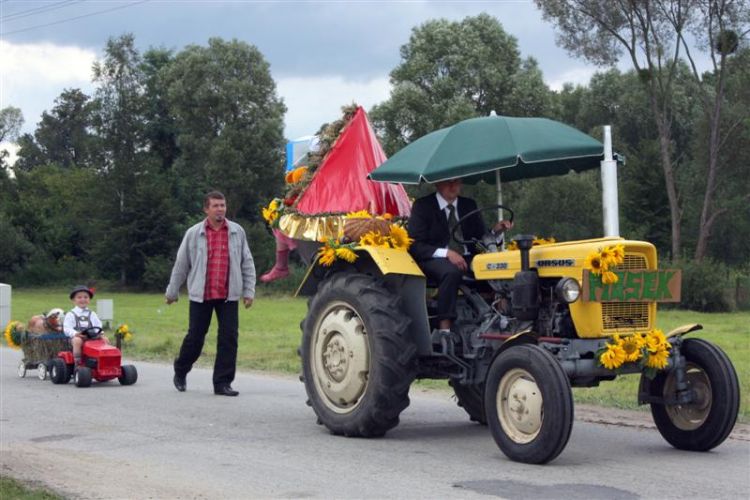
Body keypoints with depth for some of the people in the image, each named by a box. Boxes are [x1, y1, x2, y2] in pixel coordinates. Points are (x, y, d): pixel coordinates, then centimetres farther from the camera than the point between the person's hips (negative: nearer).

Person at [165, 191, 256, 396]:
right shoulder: (194, 233, 3)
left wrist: (249, 291, 4)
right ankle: (180, 372, 30)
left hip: (228, 296, 1)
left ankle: (222, 383, 4)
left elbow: (247, 263, 9)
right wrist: (172, 291, 13)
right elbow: (181, 265, 9)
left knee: (229, 339, -3)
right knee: (195, 337, 6)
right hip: (201, 295, -1)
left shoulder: (237, 232, 6)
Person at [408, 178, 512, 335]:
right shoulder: (423, 206, 2)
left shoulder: (469, 205, 16)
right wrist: (446, 253, -21)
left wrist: (495, 231, -7)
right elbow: (415, 246, -7)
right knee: (451, 272, -38)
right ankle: (444, 330, -40)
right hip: (434, 260, -4)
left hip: (466, 260, 4)